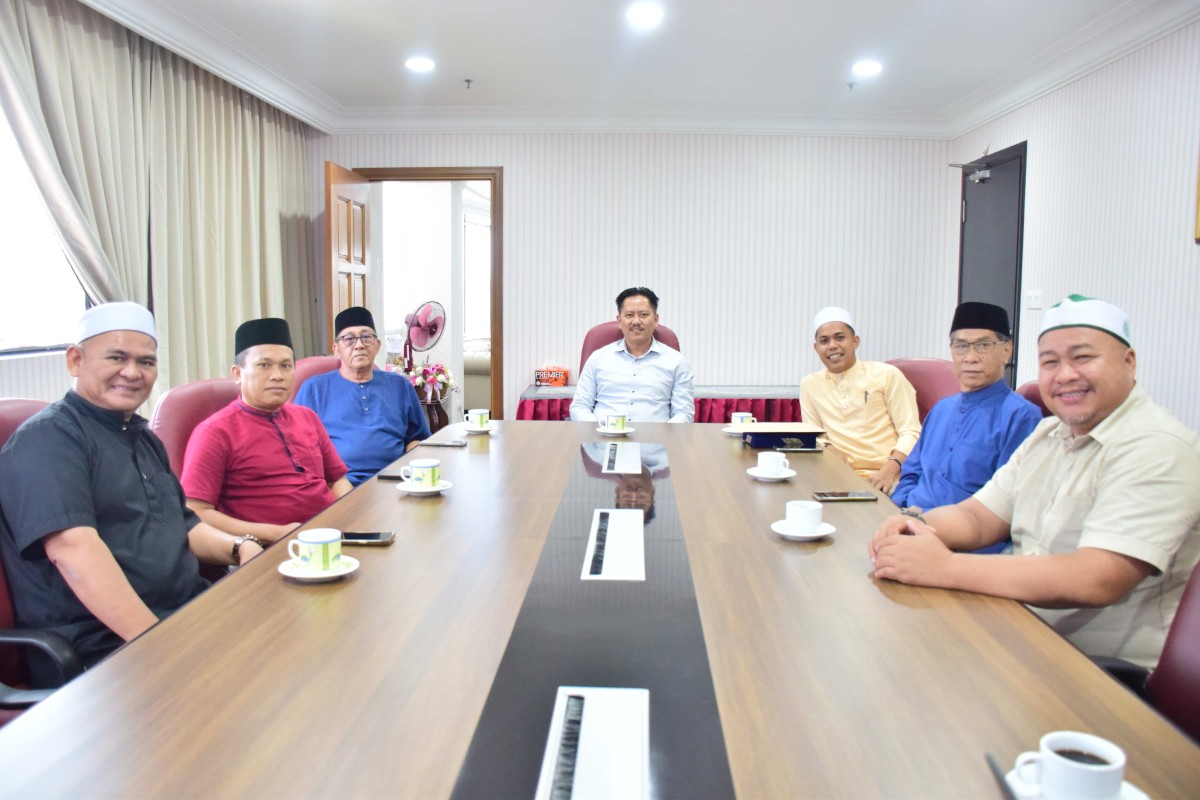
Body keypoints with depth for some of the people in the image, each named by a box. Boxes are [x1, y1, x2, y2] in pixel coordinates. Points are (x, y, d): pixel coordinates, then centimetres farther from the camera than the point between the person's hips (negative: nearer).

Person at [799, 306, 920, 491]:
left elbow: (911, 433, -1)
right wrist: (828, 449, -7)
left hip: (888, 478, -3)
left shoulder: (887, 375, 2)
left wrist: (889, 470, -18)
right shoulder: (809, 385, 13)